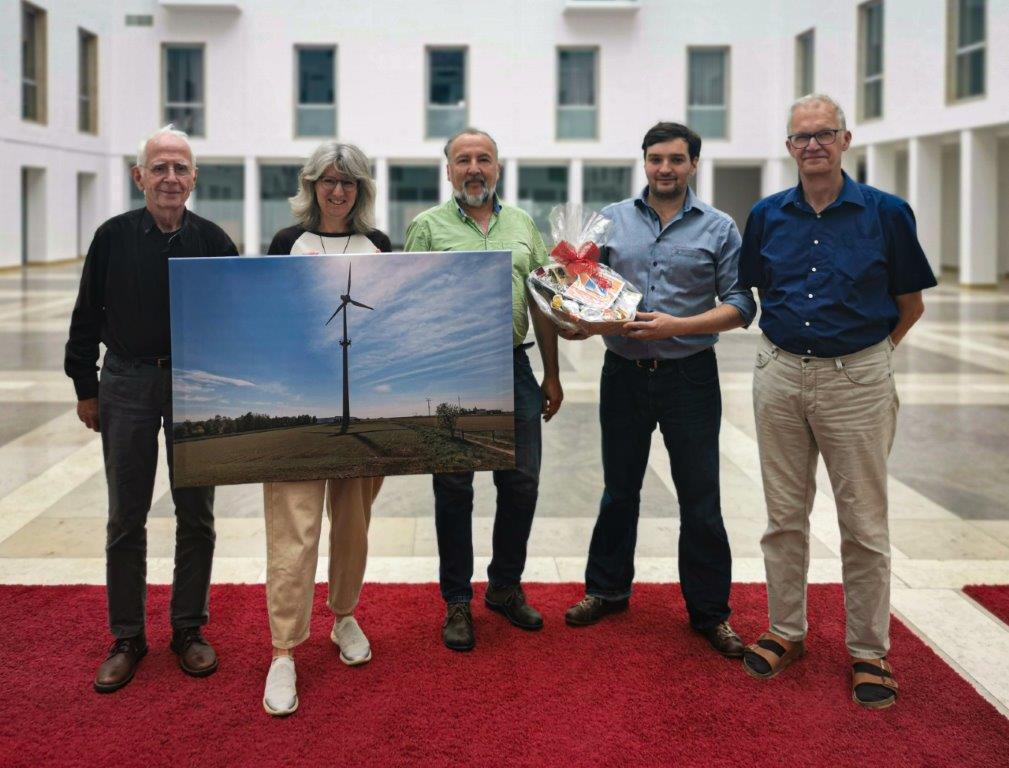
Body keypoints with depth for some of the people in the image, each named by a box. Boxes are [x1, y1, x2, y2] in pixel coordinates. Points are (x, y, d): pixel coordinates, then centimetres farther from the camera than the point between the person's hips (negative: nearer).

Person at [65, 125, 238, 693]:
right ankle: (127, 638, 17)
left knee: (196, 514, 7)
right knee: (126, 517, 6)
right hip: (127, 384, 0)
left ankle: (190, 629, 22)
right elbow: (87, 317, 4)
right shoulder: (114, 237, -2)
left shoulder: (214, 241, -1)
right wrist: (86, 388, 3)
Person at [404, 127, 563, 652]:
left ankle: (506, 587, 26)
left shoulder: (521, 225, 12)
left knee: (521, 484, 8)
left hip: (513, 367, 4)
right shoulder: (427, 226, 0)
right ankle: (457, 602, 17)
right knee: (454, 489, 5)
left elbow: (542, 303, 14)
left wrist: (552, 374, 12)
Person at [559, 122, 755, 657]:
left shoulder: (719, 229, 0)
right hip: (623, 372, 2)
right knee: (619, 489, 14)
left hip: (690, 376, -2)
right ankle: (608, 589, 30)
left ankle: (709, 611, 15)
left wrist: (676, 326, -17)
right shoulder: (611, 221, 6)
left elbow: (740, 305, -5)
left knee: (700, 499, 3)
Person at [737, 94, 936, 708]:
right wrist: (790, 339, 9)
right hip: (780, 374, 3)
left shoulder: (886, 213, -4)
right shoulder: (768, 216, 4)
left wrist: (868, 351, 5)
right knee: (785, 515, 11)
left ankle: (870, 651, 15)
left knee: (865, 524, 3)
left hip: (856, 379, -3)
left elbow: (911, 304, 5)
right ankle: (787, 631, 25)